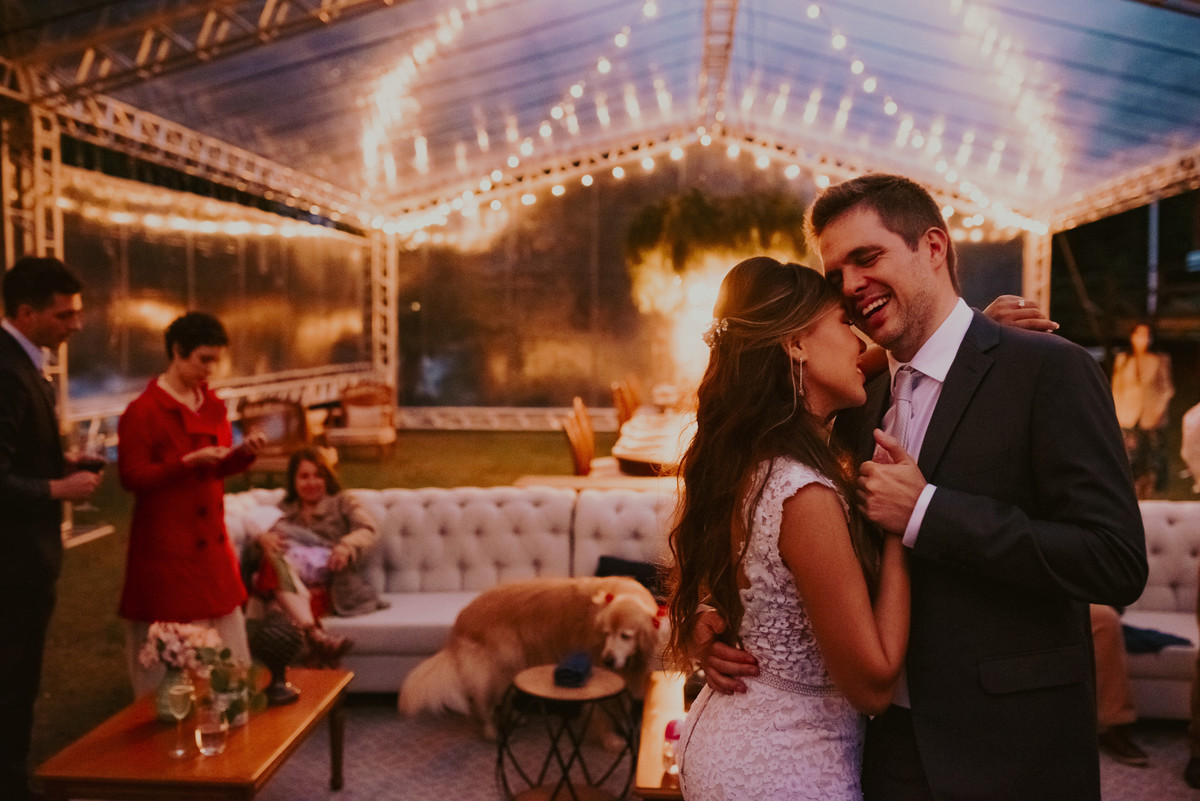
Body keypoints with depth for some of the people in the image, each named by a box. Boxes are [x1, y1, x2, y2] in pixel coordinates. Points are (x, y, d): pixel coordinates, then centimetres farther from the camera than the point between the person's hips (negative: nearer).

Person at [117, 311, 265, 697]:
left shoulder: (211, 405, 10)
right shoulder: (142, 412, -11)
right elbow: (132, 477, -14)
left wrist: (244, 452, -3)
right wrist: (189, 461, -23)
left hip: (210, 542, 7)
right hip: (167, 549, -7)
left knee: (225, 649, 11)